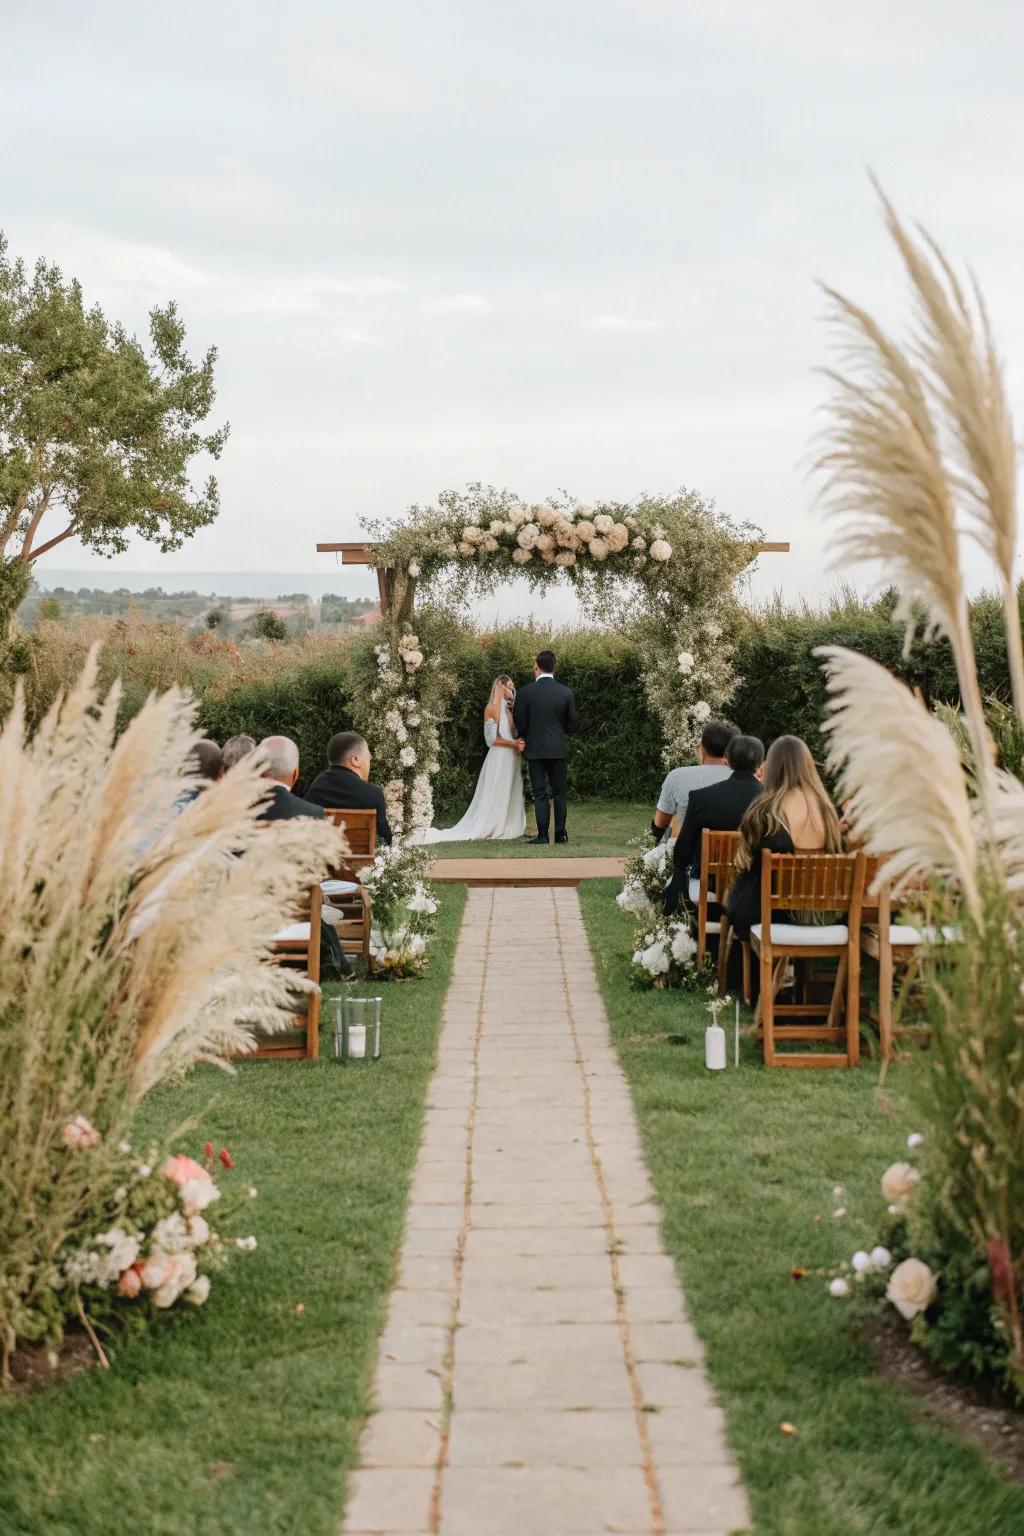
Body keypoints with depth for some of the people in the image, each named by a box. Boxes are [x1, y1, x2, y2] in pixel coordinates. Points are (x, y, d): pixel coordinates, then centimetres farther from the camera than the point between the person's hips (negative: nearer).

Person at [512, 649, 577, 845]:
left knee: (540, 794, 1)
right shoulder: (566, 692, -1)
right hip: (558, 749, 2)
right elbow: (571, 724, 6)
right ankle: (560, 834, 8)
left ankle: (543, 835, -2)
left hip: (535, 749, -2)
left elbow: (520, 725, -4)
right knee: (559, 793, 9)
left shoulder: (524, 693, -8)